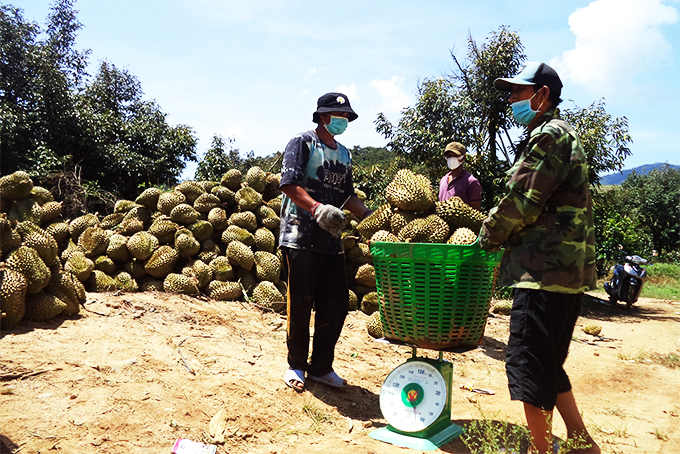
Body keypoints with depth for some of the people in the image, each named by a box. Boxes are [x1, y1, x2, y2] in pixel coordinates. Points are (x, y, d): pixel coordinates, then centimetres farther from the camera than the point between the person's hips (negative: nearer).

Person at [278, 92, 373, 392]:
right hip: (301, 237, -7)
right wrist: (317, 207, -27)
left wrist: (371, 216, 10)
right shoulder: (302, 143, 0)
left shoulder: (344, 155, 21)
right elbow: (289, 184, -13)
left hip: (332, 239, 7)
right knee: (300, 304, 0)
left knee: (336, 303, 5)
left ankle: (321, 367, 19)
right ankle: (296, 365, 17)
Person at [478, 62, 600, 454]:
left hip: (547, 269, -11)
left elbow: (521, 202, -16)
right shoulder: (562, 134, 23)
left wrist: (489, 236, 0)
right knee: (547, 363, 18)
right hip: (564, 268, 11)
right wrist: (502, 237, 18)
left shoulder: (549, 135, -11)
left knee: (528, 363, -3)